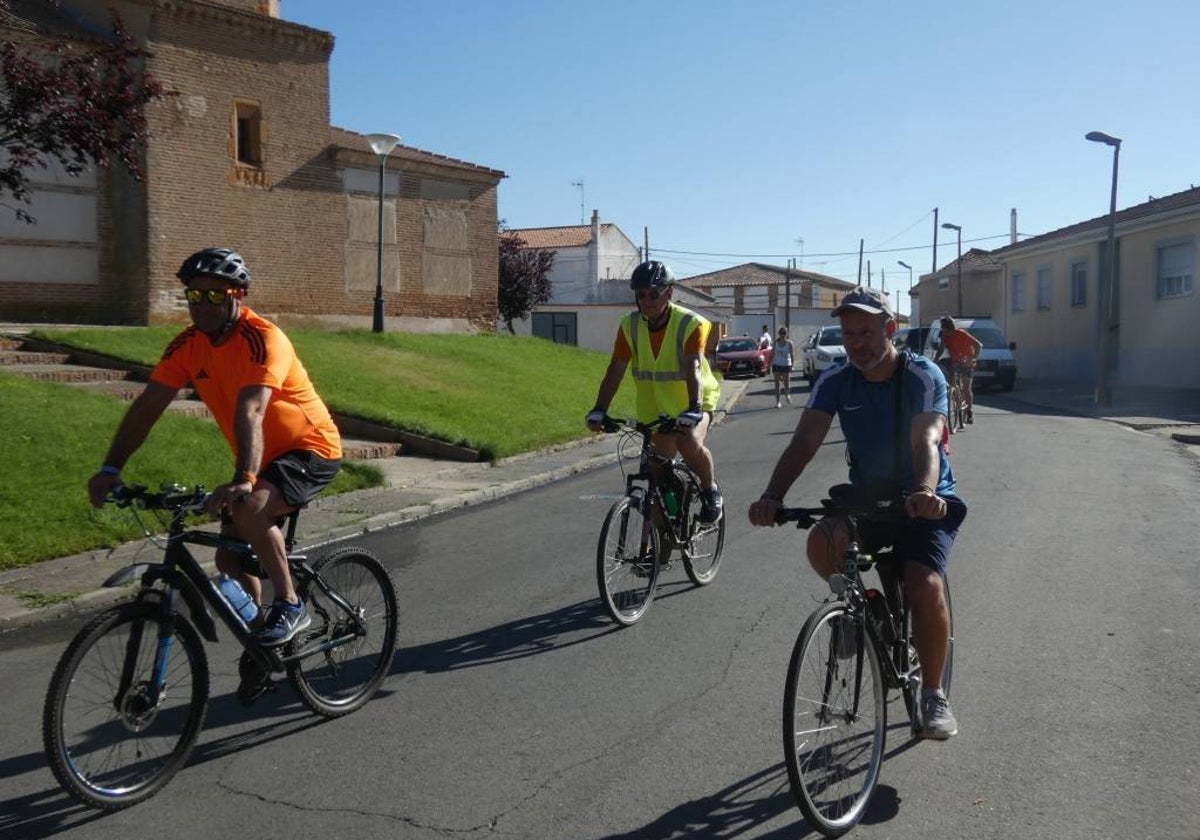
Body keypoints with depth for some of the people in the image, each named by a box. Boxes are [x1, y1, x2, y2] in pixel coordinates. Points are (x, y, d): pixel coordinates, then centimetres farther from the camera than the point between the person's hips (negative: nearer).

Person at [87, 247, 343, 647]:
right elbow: (147, 407, -8)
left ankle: (290, 606, -16)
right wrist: (111, 469, -18)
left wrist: (244, 478, -48)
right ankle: (259, 644, 29)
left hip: (311, 449, -7)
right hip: (264, 459, 8)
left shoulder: (262, 338, -24)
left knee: (249, 508, -33)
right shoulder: (187, 345, -4)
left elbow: (250, 413, -38)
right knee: (230, 558, 7)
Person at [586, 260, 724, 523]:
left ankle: (710, 491, -2)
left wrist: (694, 409, -46)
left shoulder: (690, 324, -20)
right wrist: (599, 410, -24)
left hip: (692, 405, -4)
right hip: (656, 407, 4)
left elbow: (694, 368, -32)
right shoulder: (630, 326, -10)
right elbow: (615, 369, -13)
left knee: (690, 445, -30)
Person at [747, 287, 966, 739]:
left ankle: (933, 694, -1)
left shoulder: (923, 376, -15)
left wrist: (926, 490, -53)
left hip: (925, 502, -2)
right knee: (822, 543, -30)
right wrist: (772, 495, -37)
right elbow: (804, 441, -19)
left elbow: (926, 440, -31)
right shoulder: (835, 382, -7)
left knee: (925, 586, -26)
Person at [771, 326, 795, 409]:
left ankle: (787, 394, 32)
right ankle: (777, 401, 3)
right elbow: (773, 354, 8)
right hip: (777, 364, 2)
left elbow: (792, 355, -4)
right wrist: (771, 364, 5)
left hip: (786, 365, -2)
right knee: (777, 384, -1)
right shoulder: (776, 342, 3)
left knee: (787, 384, -2)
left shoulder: (789, 343, -3)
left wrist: (792, 366, -13)